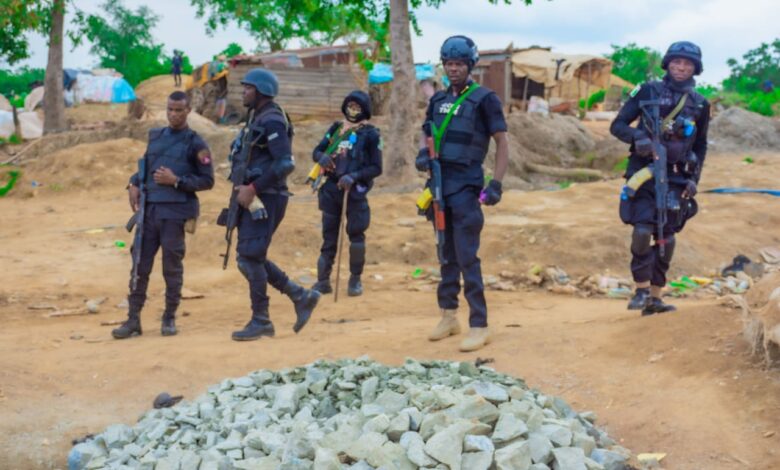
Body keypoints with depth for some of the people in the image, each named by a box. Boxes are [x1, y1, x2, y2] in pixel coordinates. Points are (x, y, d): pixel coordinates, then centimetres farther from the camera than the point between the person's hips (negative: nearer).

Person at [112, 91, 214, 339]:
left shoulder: (195, 143, -1)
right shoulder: (155, 136, 15)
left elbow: (207, 181, -3)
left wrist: (176, 181, -13)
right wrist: (134, 184, 6)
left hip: (175, 213, -5)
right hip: (149, 210, 5)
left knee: (172, 267, 1)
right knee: (140, 265, 3)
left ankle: (170, 318, 14)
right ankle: (133, 320, 9)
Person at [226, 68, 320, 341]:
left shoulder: (272, 121, -13)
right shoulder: (255, 119, 17)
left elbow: (285, 164, -23)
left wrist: (253, 188, -21)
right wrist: (243, 189, 11)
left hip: (266, 199, -10)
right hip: (252, 197, 10)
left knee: (250, 258, -8)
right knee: (249, 258, 10)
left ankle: (261, 321, 3)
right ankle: (301, 297, 17)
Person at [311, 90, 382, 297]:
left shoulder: (370, 134, -3)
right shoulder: (336, 129, 10)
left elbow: (376, 168, -6)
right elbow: (317, 151, 13)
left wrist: (354, 176, -20)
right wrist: (322, 157, -11)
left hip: (355, 191, -4)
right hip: (331, 189, 4)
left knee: (356, 234, 1)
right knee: (329, 235, 8)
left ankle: (355, 280, 16)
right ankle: (323, 281, 14)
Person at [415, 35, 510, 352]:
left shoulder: (484, 99, -6)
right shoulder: (438, 100, 13)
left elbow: (502, 143, -7)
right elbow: (427, 136, 21)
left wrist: (496, 184, -15)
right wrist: (423, 155, -2)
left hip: (466, 188, -6)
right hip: (440, 185, 6)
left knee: (467, 257, -10)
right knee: (446, 255, 13)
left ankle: (479, 326, -6)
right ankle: (448, 315, 23)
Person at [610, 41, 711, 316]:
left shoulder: (700, 104, 10)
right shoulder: (648, 92, 1)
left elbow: (701, 145, 18)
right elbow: (617, 125, -1)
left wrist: (695, 178, 5)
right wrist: (637, 136, -22)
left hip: (677, 177, 3)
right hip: (645, 170, -3)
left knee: (667, 238, 3)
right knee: (643, 231, -17)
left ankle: (654, 298, 12)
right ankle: (641, 290, -2)